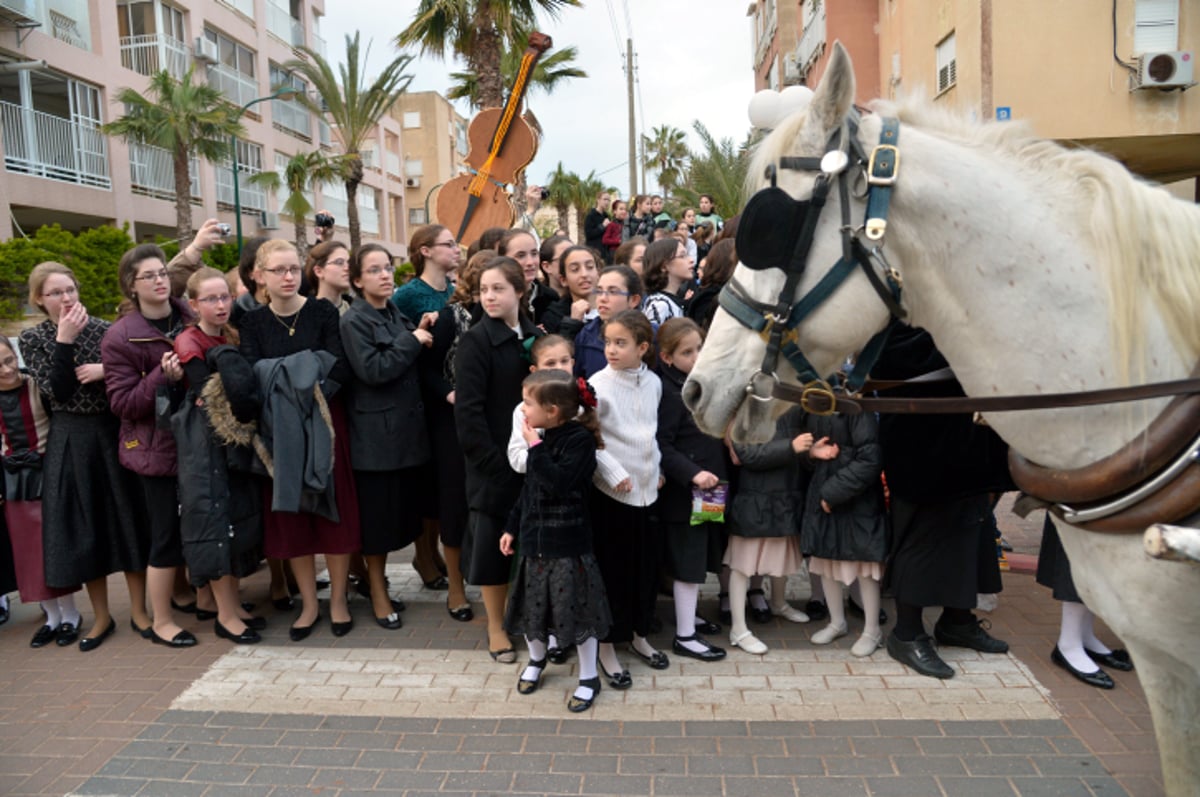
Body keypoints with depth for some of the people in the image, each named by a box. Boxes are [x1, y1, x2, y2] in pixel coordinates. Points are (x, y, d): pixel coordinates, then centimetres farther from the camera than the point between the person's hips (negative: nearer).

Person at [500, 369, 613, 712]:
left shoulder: (580, 440, -17)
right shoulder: (543, 439, 5)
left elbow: (559, 483, -30)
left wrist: (535, 448, -23)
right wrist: (512, 527, 18)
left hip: (568, 545, -7)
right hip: (534, 542, 7)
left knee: (577, 611, 4)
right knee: (532, 606, 18)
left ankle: (588, 678, 23)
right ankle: (536, 660, 44)